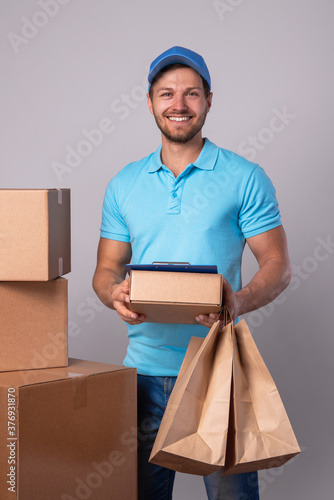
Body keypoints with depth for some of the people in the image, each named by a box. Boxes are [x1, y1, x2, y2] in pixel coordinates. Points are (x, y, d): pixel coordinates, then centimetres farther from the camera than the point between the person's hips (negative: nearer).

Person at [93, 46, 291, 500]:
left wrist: (241, 301, -22)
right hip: (144, 368, 3)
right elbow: (106, 268, 13)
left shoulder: (245, 178, 1)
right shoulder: (124, 185, 11)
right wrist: (115, 294, -12)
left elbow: (278, 266, -1)